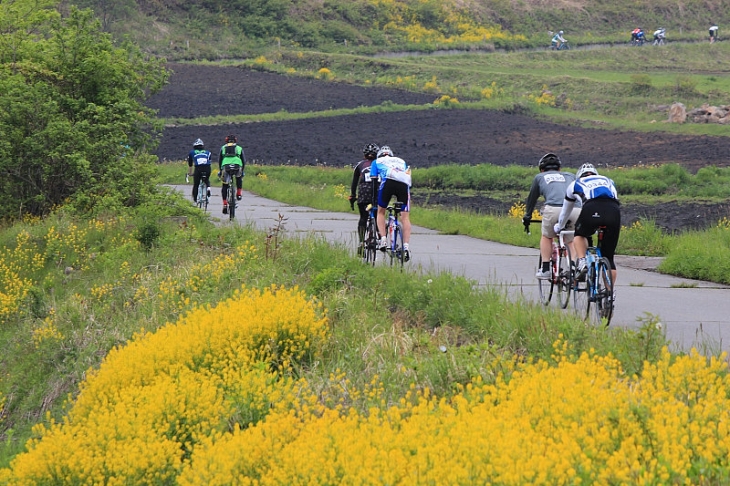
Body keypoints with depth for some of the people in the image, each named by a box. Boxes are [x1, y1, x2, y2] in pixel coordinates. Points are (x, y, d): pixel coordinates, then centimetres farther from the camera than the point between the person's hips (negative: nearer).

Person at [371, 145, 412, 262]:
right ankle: (406, 246, -8)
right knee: (405, 217, 4)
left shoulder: (377, 162, 31)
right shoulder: (401, 161, 39)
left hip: (388, 182, -2)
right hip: (404, 183, 2)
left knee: (381, 211, 19)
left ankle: (383, 239, 4)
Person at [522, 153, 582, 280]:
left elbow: (532, 198, 32)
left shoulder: (540, 177, 26)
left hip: (554, 210, -2)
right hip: (576, 211, 2)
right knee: (571, 240, 22)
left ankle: (545, 269, 16)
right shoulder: (570, 176, 32)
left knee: (547, 236, 23)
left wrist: (527, 216, 44)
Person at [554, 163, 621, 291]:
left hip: (591, 209, -2)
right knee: (608, 257, 14)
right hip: (613, 211, 2)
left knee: (580, 235, 29)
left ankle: (582, 263, 4)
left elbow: (565, 211, 47)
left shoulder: (575, 184, 34)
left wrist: (558, 227, 66)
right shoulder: (608, 181, 39)